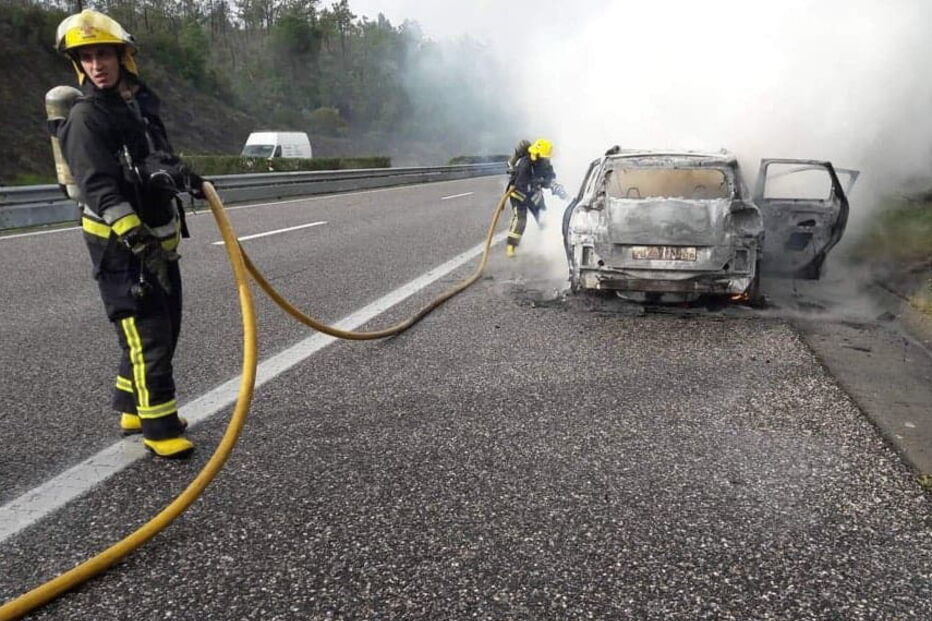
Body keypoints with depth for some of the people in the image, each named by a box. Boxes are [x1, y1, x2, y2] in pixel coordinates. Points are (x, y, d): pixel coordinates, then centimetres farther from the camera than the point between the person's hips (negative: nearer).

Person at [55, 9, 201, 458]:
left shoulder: (140, 102, 12)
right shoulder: (86, 117, -13)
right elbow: (100, 188, -24)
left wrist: (184, 175, 24)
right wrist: (137, 239, -32)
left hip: (158, 238, 9)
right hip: (120, 245, -8)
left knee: (164, 328, 15)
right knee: (146, 334, -8)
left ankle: (132, 407, 31)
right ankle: (159, 427, 1)